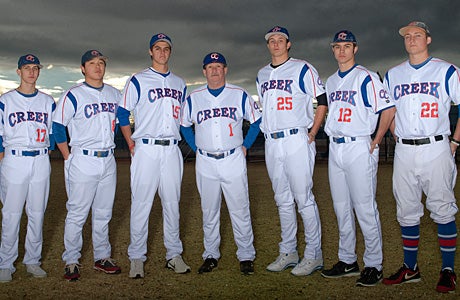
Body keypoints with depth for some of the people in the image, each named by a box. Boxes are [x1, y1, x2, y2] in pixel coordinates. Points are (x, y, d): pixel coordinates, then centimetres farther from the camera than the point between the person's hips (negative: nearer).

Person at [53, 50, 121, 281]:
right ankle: (71, 261, 12)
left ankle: (102, 257, 24)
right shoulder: (73, 95, -6)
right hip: (83, 161, -5)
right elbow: (57, 127, -6)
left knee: (103, 213, 13)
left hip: (108, 160, 5)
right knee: (77, 213, -1)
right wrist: (69, 157, -7)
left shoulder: (115, 94, 10)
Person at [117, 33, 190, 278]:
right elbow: (122, 113, 3)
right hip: (146, 150, -4)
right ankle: (137, 258, 6)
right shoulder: (138, 80, 4)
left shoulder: (180, 83, 17)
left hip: (172, 150, 4)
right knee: (141, 203, -3)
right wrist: (131, 145, -2)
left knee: (172, 203, 8)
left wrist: (176, 140, 13)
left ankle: (174, 255, 16)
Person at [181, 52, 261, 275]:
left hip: (233, 160, -1)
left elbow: (256, 121, 10)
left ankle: (246, 255, 13)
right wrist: (197, 148, 8)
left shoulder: (240, 95, 2)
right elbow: (185, 126, 17)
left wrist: (245, 146, 5)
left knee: (240, 210, 0)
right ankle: (211, 255, 22)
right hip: (205, 163, 2)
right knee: (209, 211, 9)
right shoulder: (193, 98, 6)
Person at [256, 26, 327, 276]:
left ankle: (313, 255, 5)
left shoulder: (302, 69, -1)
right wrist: (267, 131, 15)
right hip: (271, 143, 6)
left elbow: (323, 102, -3)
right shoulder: (262, 75, 18)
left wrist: (312, 133, -7)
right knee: (283, 201, 11)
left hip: (297, 140, -6)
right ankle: (288, 253, 20)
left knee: (304, 199, -6)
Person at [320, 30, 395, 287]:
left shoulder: (366, 77, -6)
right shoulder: (331, 81, 16)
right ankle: (347, 261, 23)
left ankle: (374, 265, 7)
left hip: (359, 148, -7)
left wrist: (376, 141, -9)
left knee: (365, 208, -5)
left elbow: (389, 108, -11)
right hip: (335, 148, 7)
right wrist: (333, 135, 14)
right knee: (342, 208, 12)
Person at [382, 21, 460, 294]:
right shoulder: (393, 75, 13)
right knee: (406, 211, 7)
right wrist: (399, 140, 12)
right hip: (404, 151, 4)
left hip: (436, 149, -4)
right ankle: (410, 268, 18)